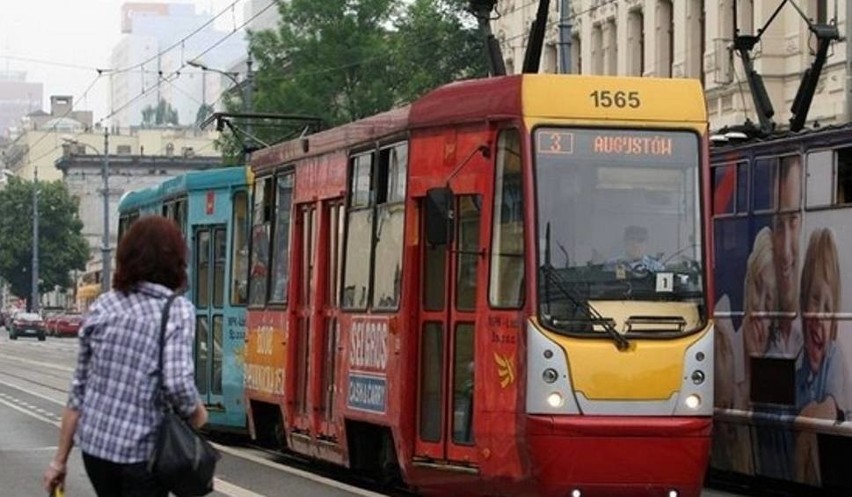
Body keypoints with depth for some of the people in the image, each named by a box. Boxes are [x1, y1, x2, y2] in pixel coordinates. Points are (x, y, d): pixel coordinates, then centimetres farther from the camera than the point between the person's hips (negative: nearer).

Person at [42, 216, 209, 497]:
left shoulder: (103, 306, 6)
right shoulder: (177, 311, -8)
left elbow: (79, 390, 8)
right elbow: (177, 384, -21)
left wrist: (60, 459, 13)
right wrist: (197, 415, 0)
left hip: (94, 445, 5)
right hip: (140, 453, -5)